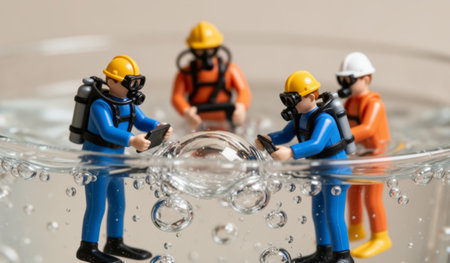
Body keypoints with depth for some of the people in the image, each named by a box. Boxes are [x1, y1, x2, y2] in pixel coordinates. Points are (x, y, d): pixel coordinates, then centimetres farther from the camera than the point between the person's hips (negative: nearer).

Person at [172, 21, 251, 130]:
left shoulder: (230, 69, 12)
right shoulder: (185, 73, 10)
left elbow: (244, 91, -1)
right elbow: (177, 96, -3)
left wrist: (241, 107, -25)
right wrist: (186, 112, -26)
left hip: (224, 123, 1)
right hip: (197, 123, -1)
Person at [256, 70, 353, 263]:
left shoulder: (324, 119, -30)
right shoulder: (300, 116, -1)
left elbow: (316, 145, -43)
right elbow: (285, 135, 1)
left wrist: (290, 153, -57)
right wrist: (268, 139, -20)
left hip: (336, 173, -10)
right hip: (320, 173, 10)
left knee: (333, 216, -5)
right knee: (318, 212, 19)